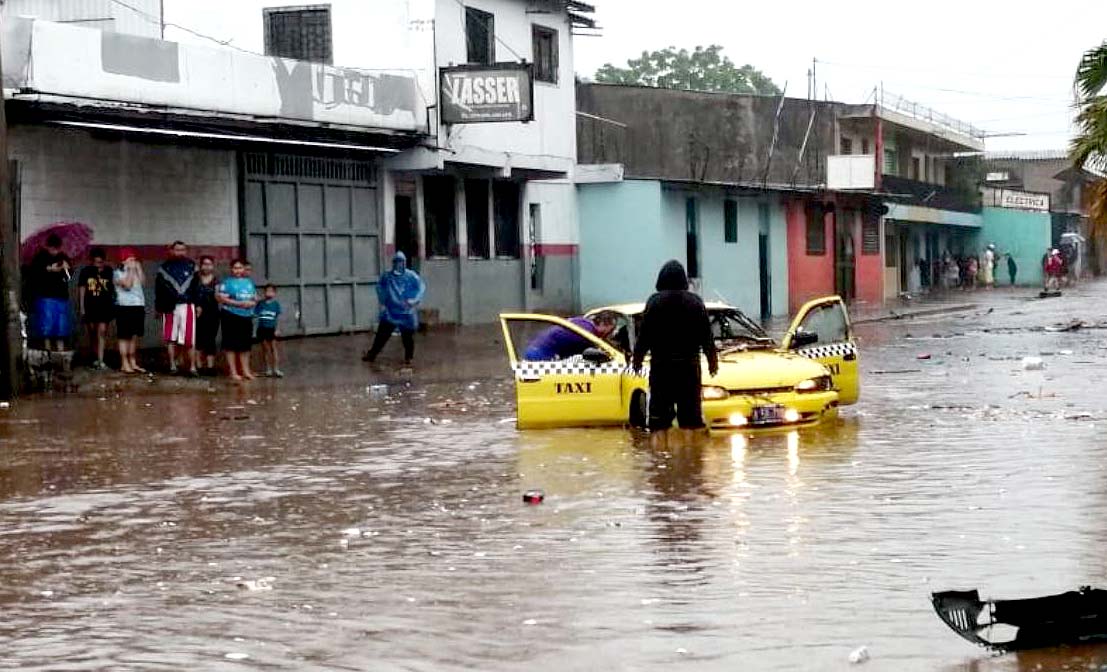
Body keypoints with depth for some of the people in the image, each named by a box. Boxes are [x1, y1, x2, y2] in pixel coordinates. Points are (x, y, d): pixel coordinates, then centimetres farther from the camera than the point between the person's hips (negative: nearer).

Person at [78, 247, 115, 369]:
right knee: (92, 333, 10)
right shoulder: (86, 272, 3)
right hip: (90, 307, 2)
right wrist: (81, 307, 2)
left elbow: (114, 288, 6)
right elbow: (81, 289, 6)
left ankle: (101, 361, -13)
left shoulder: (108, 271, 2)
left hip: (105, 307, -2)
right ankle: (97, 358, 23)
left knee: (102, 332, -10)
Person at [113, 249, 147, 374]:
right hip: (125, 307, -6)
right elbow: (127, 285, -15)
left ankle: (133, 363, 14)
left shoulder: (136, 272, 17)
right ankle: (124, 364, -2)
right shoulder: (118, 273, -2)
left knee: (134, 337, 9)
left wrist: (139, 269, 1)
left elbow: (143, 282, 2)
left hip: (139, 306, 6)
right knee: (124, 337, -3)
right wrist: (130, 270, -8)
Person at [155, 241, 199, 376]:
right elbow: (158, 288, 7)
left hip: (187, 306, 0)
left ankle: (193, 367, 1)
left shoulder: (191, 266, 9)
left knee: (190, 339, -4)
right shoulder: (165, 267, 7)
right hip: (170, 307, 0)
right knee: (170, 338, 4)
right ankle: (172, 365, 12)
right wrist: (159, 307, 2)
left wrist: (198, 304, 1)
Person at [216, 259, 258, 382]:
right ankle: (233, 372, -1)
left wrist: (252, 303, -5)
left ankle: (246, 371, 20)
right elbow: (220, 298, -14)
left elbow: (255, 298, 19)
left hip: (247, 317, 6)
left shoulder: (249, 282, 14)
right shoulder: (227, 283, -4)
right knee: (231, 345, -4)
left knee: (245, 345, 11)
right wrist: (238, 303, -19)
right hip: (231, 316, -6)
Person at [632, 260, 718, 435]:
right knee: (690, 409, 6)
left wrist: (637, 358, 7)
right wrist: (712, 360, 15)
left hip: (661, 365, -2)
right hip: (689, 364, 2)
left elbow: (644, 334, -5)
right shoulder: (695, 302, 1)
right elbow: (706, 336, 5)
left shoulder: (654, 302, -6)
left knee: (659, 408, 1)